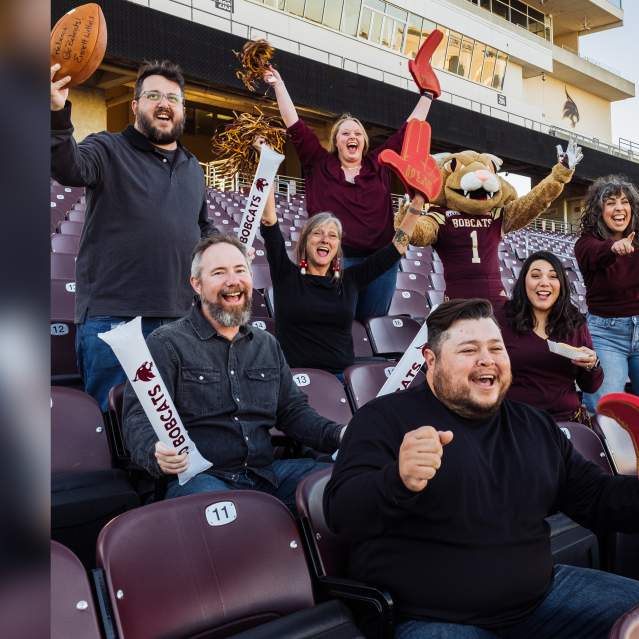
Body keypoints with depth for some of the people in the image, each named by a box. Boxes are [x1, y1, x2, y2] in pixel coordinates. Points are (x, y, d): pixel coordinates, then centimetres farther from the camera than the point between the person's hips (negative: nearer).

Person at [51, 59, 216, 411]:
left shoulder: (193, 167, 19)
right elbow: (69, 167, -22)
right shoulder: (109, 149, 1)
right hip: (112, 317, -5)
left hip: (181, 318, 5)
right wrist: (57, 113, -41)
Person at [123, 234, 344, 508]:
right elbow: (139, 418, -9)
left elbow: (293, 411, 20)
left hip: (265, 472, 6)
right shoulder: (166, 343, -1)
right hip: (196, 477, -6)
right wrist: (157, 454, -32)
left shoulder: (268, 345, 19)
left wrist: (338, 435, 1)